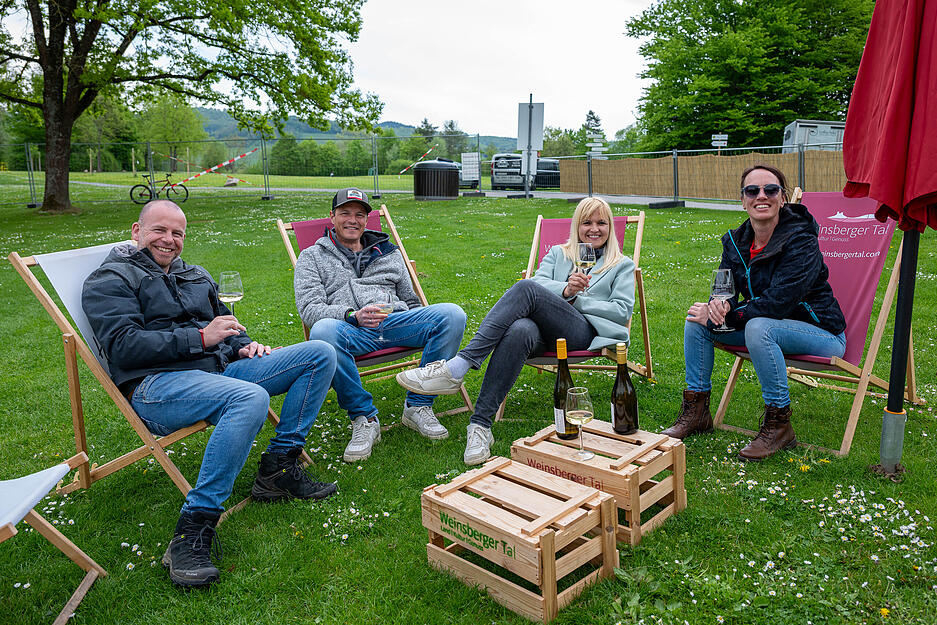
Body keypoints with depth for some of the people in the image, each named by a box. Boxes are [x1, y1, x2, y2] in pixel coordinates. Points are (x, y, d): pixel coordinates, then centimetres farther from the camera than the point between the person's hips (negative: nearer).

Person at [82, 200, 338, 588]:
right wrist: (200, 338, -16)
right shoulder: (110, 280, 5)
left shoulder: (195, 276, 27)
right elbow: (123, 345, -10)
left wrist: (243, 345, 8)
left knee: (320, 354, -6)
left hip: (219, 368, 8)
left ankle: (278, 468, -7)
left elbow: (226, 327, 33)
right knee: (251, 398, -40)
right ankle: (193, 530, -33)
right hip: (155, 385, -7)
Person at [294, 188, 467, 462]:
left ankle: (418, 406, -14)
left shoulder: (388, 253, 28)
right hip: (350, 329, -2)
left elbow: (411, 301, 29)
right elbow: (309, 309, 2)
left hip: (396, 320, 3)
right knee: (322, 332, -39)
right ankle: (364, 418, -21)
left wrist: (427, 329, 6)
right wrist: (353, 316, -18)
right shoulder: (312, 257, 18)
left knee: (452, 314, -24)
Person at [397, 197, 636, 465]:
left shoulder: (623, 265, 24)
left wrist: (576, 300, 0)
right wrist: (565, 290, -10)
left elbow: (622, 311, 9)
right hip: (544, 328, 2)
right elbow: (539, 281, 11)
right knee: (519, 332, -39)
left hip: (584, 330, -2)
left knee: (526, 289, -32)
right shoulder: (557, 254, 31)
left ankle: (457, 367, -40)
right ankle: (480, 425, -43)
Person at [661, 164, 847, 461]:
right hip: (767, 327, 7)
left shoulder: (801, 241, -22)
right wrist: (718, 304, -27)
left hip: (821, 333, -7)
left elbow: (777, 303, -28)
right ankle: (696, 411, 3)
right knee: (696, 319, -8)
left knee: (759, 326, -36)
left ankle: (778, 424, -20)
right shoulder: (736, 240, -1)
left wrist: (720, 316, -27)